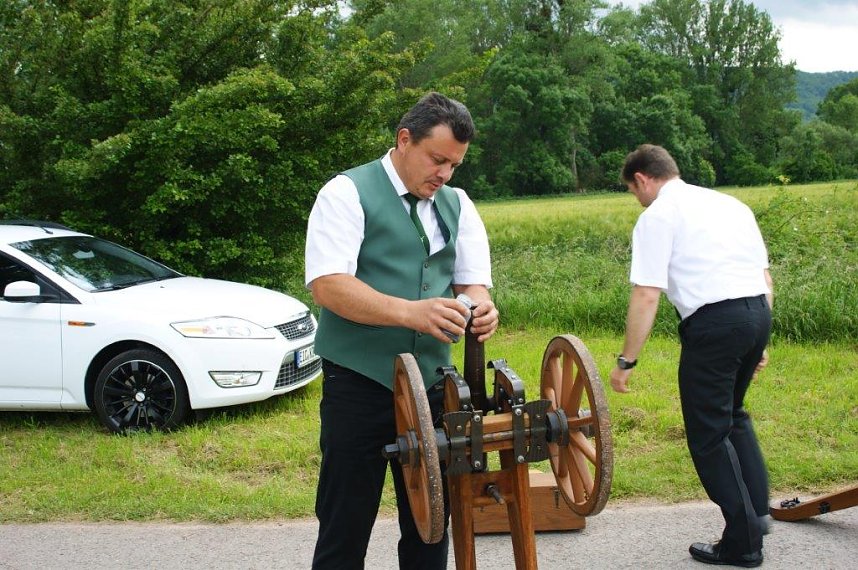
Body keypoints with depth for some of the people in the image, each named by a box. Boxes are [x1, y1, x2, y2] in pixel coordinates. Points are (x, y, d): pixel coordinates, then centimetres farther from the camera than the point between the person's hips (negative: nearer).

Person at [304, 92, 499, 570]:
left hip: (432, 383, 5)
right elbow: (327, 284, -16)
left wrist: (479, 306, -15)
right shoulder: (347, 193, -6)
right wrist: (411, 312, -29)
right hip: (359, 386, -5)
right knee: (346, 529, 1)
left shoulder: (458, 205, 12)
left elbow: (472, 281, 11)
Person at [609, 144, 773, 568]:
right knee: (733, 415, 27)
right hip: (758, 311, 8)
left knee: (709, 434, 5)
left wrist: (626, 362, -4)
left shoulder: (658, 216, -2)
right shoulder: (730, 203, 20)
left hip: (713, 321, -8)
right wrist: (760, 342, 27)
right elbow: (765, 275, 21)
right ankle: (755, 510, 28)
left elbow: (646, 296, -10)